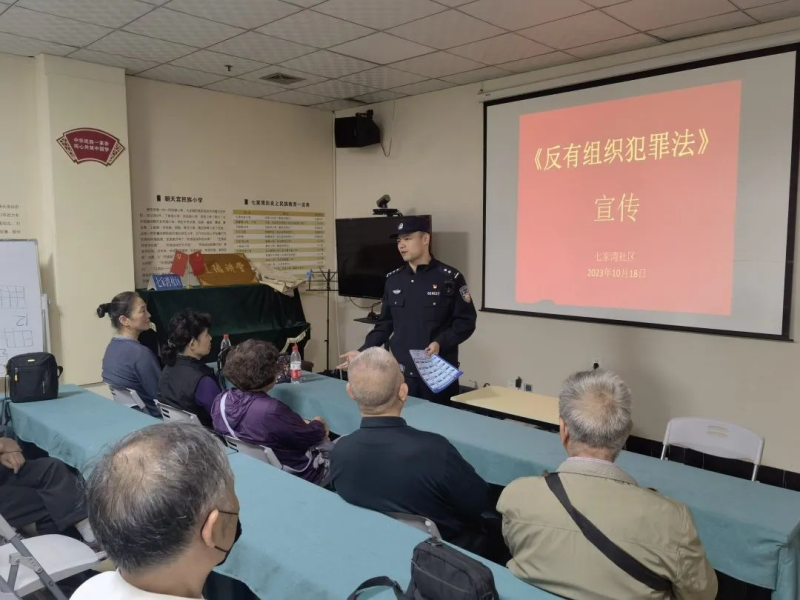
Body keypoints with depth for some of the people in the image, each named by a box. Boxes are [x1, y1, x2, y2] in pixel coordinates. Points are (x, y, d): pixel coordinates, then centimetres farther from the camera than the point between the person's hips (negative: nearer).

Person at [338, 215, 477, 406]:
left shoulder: (450, 278, -5)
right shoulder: (393, 280, 9)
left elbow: (466, 322, -6)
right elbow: (385, 324, 14)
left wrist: (441, 343, -20)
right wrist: (363, 352, 4)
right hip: (401, 372, 4)